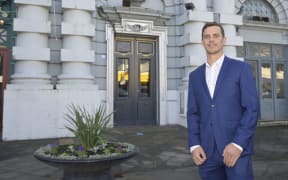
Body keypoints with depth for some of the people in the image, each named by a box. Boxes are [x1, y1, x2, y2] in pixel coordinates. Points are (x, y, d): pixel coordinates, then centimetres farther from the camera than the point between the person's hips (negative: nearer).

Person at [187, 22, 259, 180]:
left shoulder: (241, 68, 1)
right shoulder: (195, 76, 12)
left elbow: (252, 108, -5)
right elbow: (193, 113, 9)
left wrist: (238, 144, -15)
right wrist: (194, 145, -3)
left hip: (236, 148, -3)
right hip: (206, 151, 3)